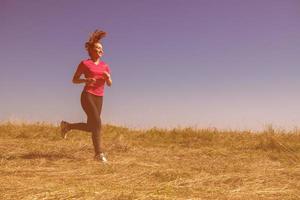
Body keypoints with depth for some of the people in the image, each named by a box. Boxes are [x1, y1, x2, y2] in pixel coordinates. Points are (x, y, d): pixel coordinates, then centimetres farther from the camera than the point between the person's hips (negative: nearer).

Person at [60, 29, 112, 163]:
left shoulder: (105, 66, 15)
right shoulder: (84, 63, 1)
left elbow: (110, 84, 14)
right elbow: (74, 80, 6)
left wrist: (108, 77, -9)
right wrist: (85, 80, -14)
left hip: (99, 98, 6)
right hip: (87, 96, -6)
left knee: (90, 127, 8)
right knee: (97, 123, -19)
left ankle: (67, 126, 31)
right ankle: (99, 153, -14)